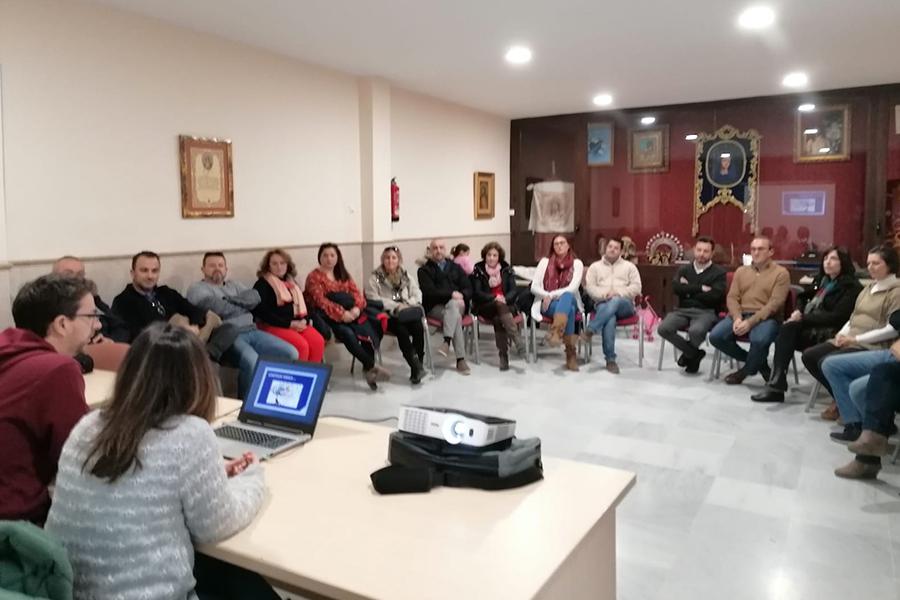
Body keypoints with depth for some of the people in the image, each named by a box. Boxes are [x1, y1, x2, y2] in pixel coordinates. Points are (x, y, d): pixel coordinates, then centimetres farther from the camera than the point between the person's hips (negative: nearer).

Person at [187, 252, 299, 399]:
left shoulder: (233, 284, 27)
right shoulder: (197, 288, 8)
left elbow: (254, 297, 9)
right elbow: (215, 307, -11)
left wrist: (231, 300, -4)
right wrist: (243, 307, 3)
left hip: (252, 331, 7)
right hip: (227, 336, -6)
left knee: (292, 354, -11)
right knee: (253, 362, -35)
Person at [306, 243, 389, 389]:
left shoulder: (343, 275, 20)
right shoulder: (314, 277, 2)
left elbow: (356, 293, 9)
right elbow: (321, 301, -11)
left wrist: (357, 308, -14)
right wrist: (342, 313, -24)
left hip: (350, 314, 5)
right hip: (329, 317, -5)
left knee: (368, 332, -25)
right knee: (348, 334, -33)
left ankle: (368, 369, -14)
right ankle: (371, 366, -21)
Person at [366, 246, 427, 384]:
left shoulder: (406, 276, 18)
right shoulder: (375, 277, 5)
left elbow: (417, 294, 11)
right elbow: (373, 299, -9)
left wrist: (407, 304, -12)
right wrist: (395, 306, -18)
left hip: (407, 314, 3)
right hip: (386, 315, -3)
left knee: (418, 327, -30)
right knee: (401, 330, -34)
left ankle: (418, 365, -25)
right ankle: (416, 367, -33)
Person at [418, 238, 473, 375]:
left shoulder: (456, 268, 21)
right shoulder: (424, 270, 10)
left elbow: (468, 289, 11)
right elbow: (429, 291, -8)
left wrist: (461, 296, -13)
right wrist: (452, 294, -19)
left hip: (457, 304, 2)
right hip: (435, 307, -2)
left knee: (452, 305, -35)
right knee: (456, 317, -34)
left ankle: (446, 341, -47)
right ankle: (460, 360, -39)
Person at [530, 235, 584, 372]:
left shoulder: (577, 263, 4)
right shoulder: (545, 261, 6)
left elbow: (573, 288, -10)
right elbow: (534, 287, 0)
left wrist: (552, 295, -18)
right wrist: (548, 296, -17)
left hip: (570, 301, 0)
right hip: (548, 304, 0)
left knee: (567, 296, -39)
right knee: (569, 310, -36)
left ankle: (555, 332, -57)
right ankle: (571, 353, -43)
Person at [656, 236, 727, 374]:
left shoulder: (719, 272, 7)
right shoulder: (684, 270, 17)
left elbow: (714, 296, -10)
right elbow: (675, 288, -3)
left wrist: (689, 290, -3)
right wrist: (700, 288, -10)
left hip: (706, 312, -4)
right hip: (683, 310, 4)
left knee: (696, 331, -38)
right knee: (663, 329, -25)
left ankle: (688, 353, 1)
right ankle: (695, 353, -3)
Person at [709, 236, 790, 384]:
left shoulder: (781, 273, 3)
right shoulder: (741, 271, 18)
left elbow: (775, 303, -9)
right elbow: (732, 297, 8)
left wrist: (751, 322, -21)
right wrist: (737, 318, -14)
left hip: (766, 317, -5)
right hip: (740, 315, 5)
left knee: (759, 340, -37)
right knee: (715, 336, -21)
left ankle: (746, 370, -4)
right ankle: (757, 363, -1)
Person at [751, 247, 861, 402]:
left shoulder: (851, 286, -5)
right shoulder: (821, 281, 19)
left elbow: (837, 316, -15)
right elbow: (805, 299, 24)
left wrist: (803, 318, -18)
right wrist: (799, 312, 0)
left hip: (829, 333, -6)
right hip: (812, 326, 6)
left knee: (788, 329, -29)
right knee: (787, 329, -25)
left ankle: (776, 386, -30)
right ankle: (776, 386, -31)